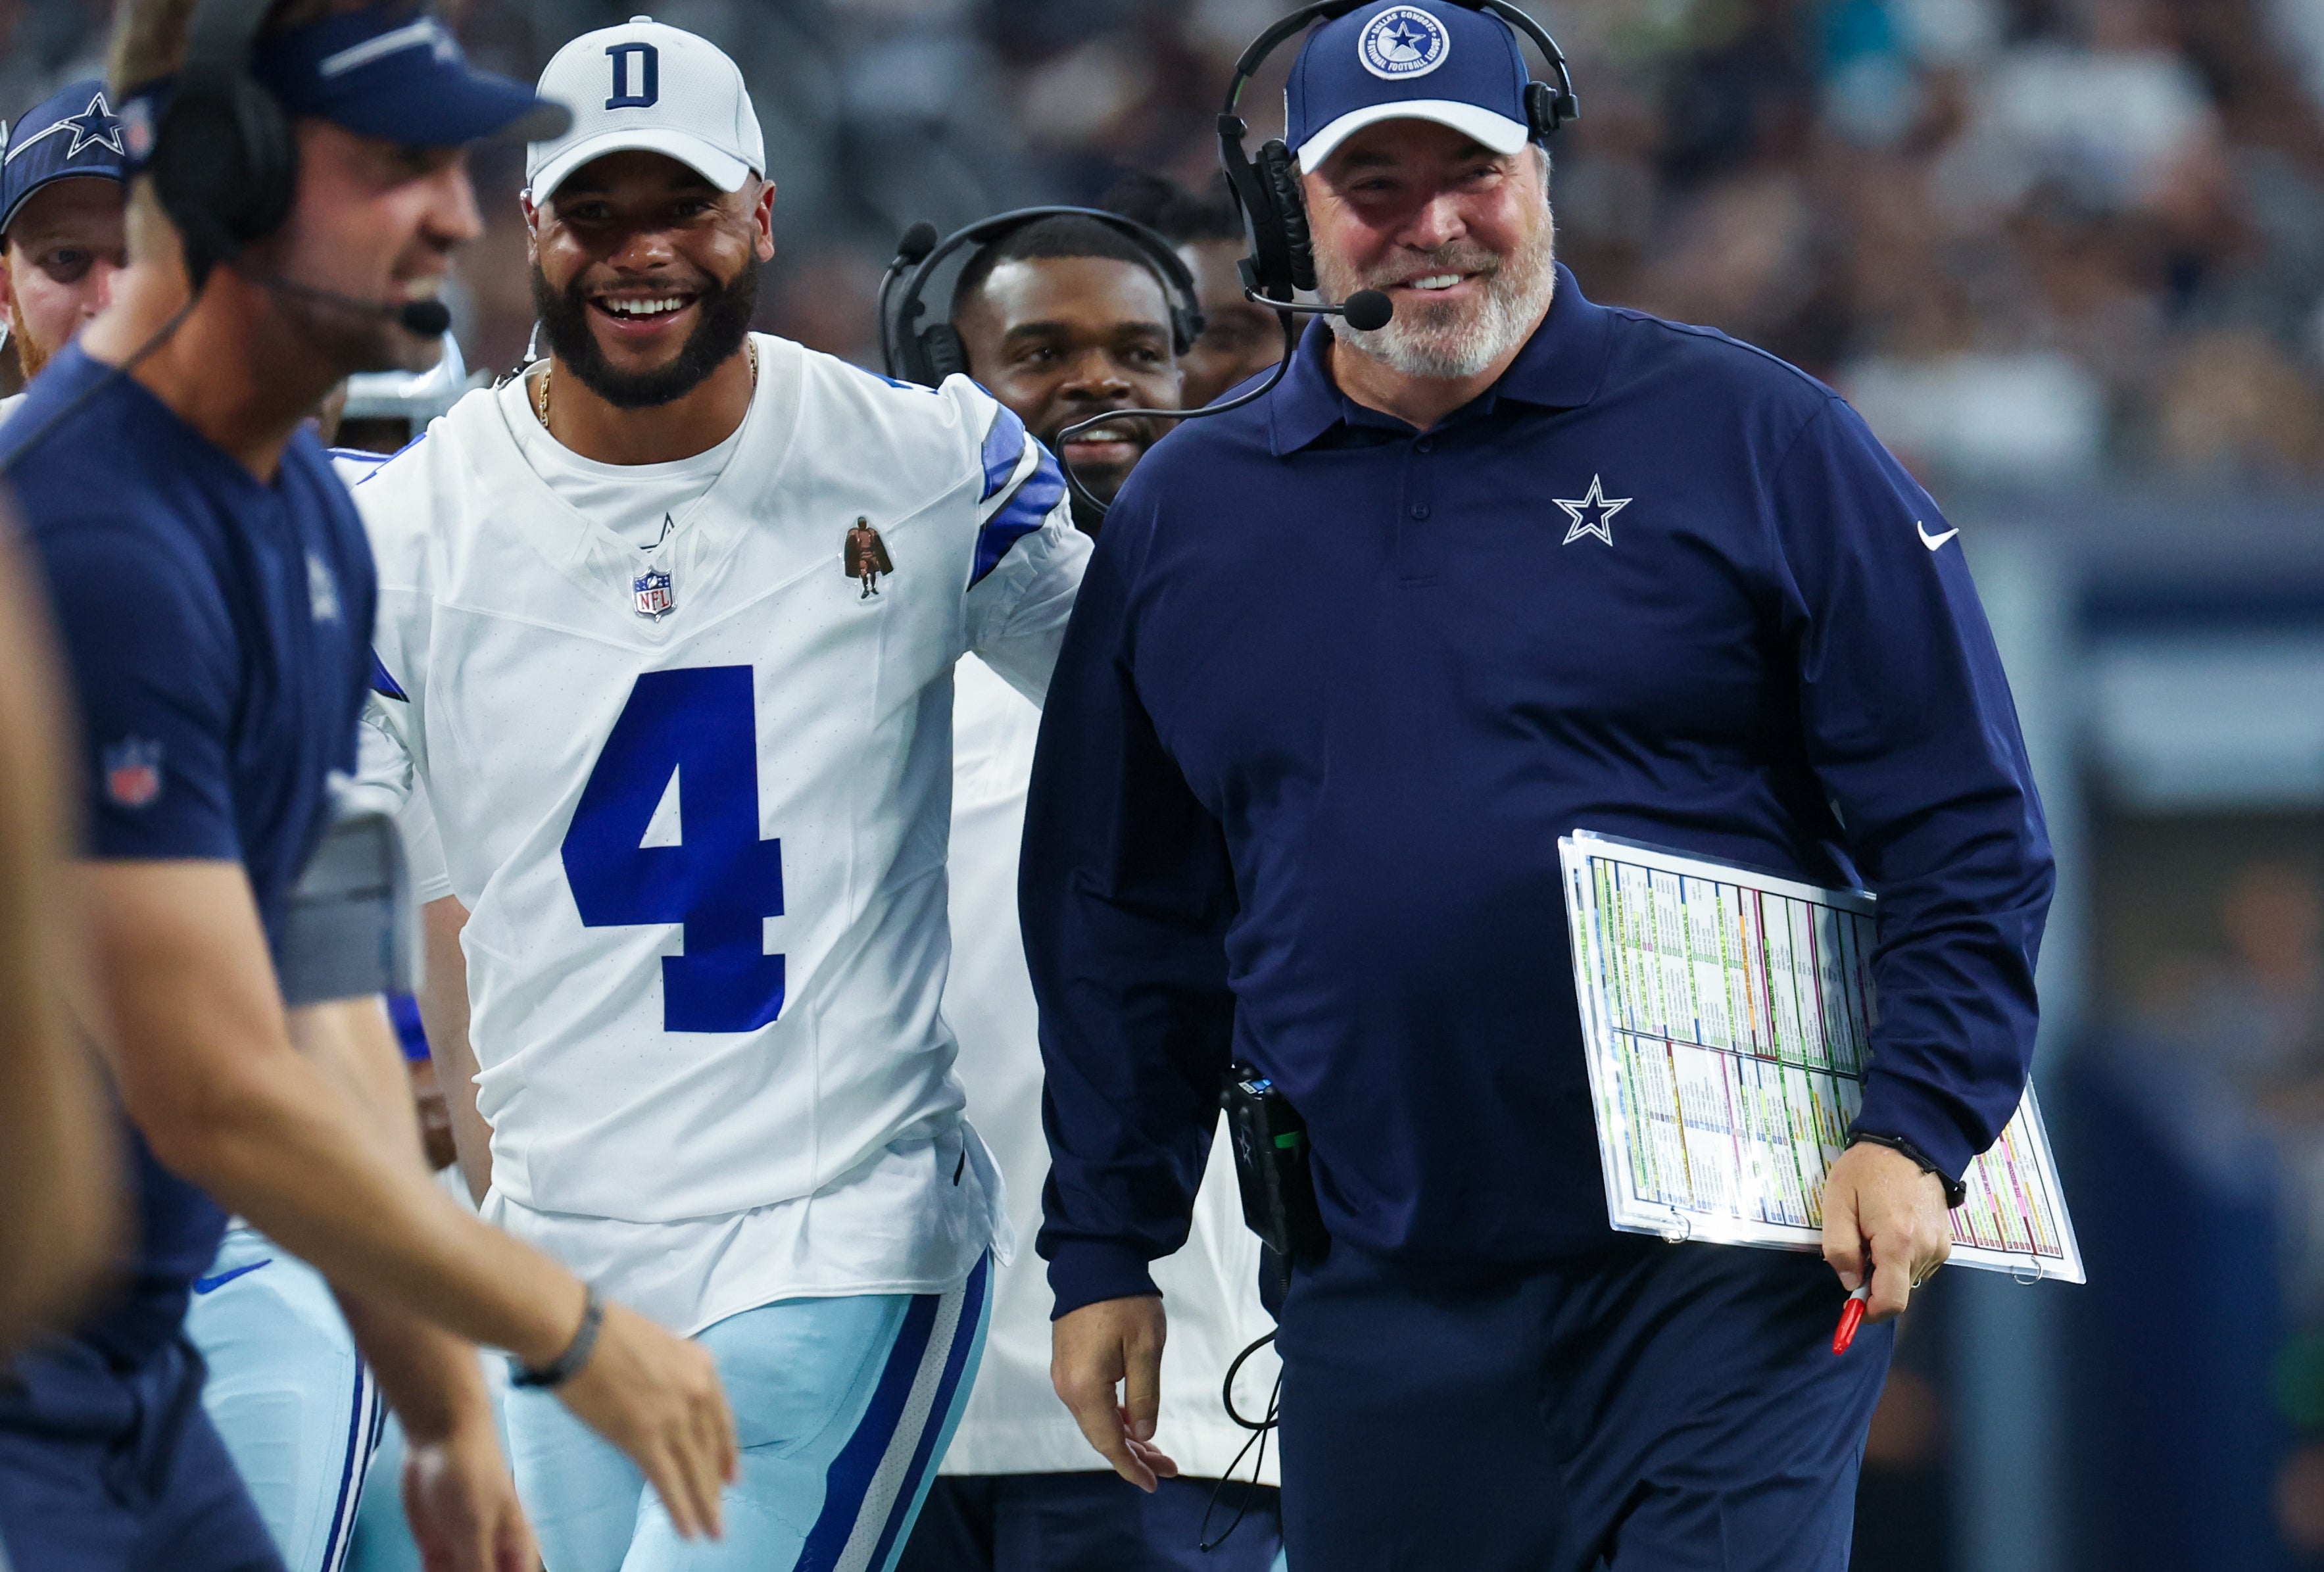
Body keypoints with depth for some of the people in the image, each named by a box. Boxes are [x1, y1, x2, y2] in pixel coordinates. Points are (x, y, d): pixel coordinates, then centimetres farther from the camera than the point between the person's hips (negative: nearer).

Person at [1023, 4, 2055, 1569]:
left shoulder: (1754, 439, 0)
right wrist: (1104, 1252, 14)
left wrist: (1915, 1136, -12)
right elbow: (1119, 921, 18)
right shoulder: (1184, 517, 11)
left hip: (1722, 1282, -4)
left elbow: (1968, 831, -1)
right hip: (1384, 1310, 4)